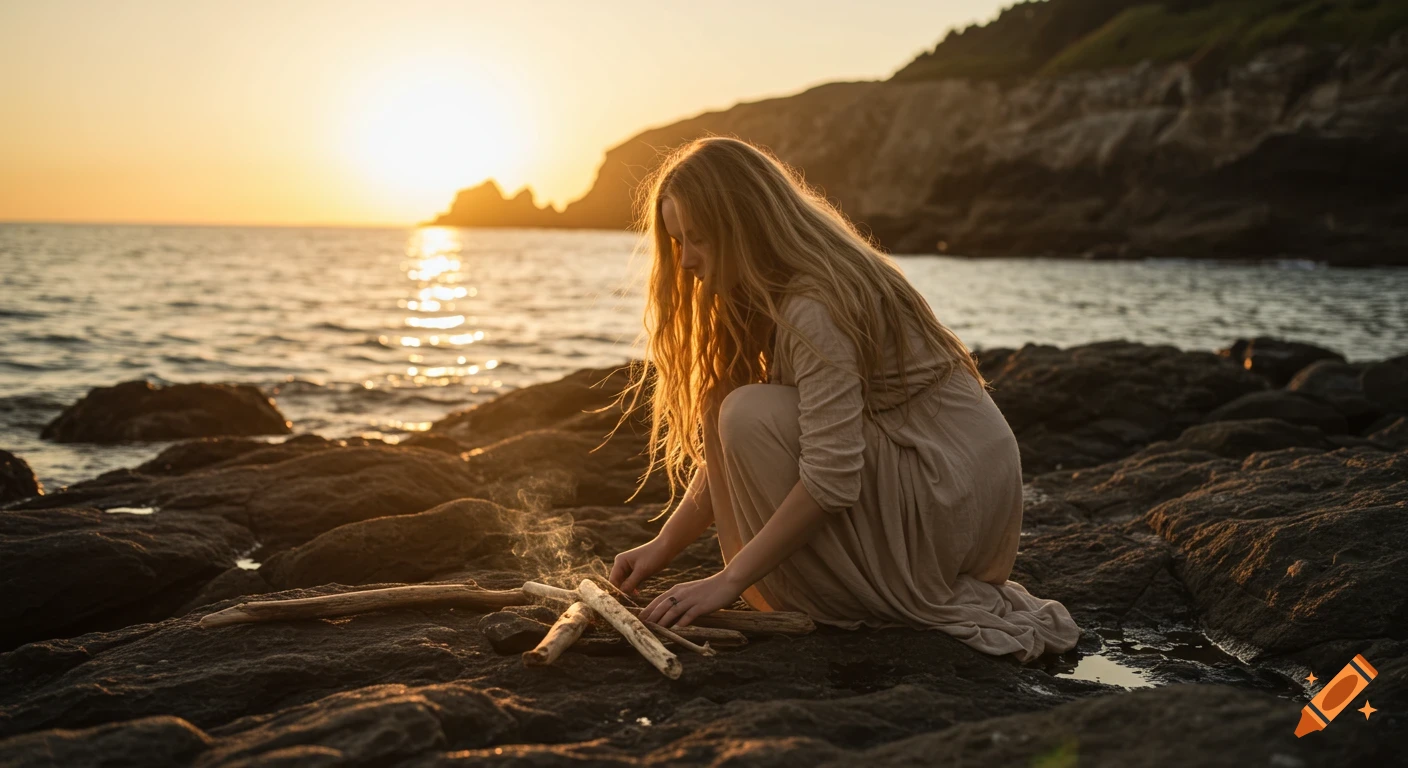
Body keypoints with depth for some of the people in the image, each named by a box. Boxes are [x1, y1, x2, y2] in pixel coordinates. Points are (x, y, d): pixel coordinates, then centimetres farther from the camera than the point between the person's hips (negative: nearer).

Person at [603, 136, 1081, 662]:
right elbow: (727, 457, 9)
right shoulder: (770, 299, 8)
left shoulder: (816, 307, -22)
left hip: (953, 504, -10)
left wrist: (729, 581, -22)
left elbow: (832, 480, -27)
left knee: (752, 417, -19)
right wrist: (662, 547, 2)